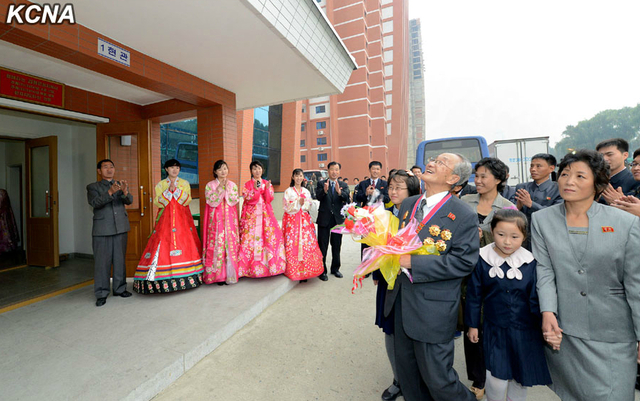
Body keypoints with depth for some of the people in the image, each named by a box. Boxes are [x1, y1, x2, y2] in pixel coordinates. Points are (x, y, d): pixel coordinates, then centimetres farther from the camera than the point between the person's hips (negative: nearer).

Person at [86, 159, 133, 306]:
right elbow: (95, 202, -12)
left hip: (120, 228, 3)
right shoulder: (93, 187, 6)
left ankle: (120, 288, 20)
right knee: (102, 261, 0)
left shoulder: (120, 185, 13)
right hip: (102, 229, -2)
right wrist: (110, 192, -28)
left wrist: (125, 191, -26)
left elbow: (129, 201, -4)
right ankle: (101, 294, 10)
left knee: (120, 259, 9)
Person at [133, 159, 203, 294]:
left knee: (184, 242, -5)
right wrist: (168, 190, -11)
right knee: (163, 243, -9)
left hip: (182, 218, 0)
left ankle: (184, 275, 4)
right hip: (165, 219, 0)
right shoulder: (160, 185, 10)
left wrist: (176, 189, -13)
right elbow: (157, 202, -1)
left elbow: (187, 200, -2)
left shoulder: (185, 183, 10)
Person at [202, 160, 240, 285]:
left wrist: (227, 189, -9)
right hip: (216, 218, -2)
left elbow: (235, 201, 0)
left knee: (230, 243, 0)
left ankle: (230, 274, 11)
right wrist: (219, 189, -12)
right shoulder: (210, 185, 5)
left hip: (229, 218, 2)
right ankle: (217, 275, 7)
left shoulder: (232, 185, 11)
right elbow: (211, 201, -7)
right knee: (216, 244, -4)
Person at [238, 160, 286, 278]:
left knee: (270, 234, -5)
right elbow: (248, 199, -6)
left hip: (265, 214, 2)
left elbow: (269, 199, 2)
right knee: (251, 237, -7)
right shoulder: (247, 184, 6)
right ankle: (251, 267, 3)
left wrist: (267, 189, -13)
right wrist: (255, 189, -18)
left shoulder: (267, 183, 12)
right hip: (251, 214, -2)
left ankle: (269, 264, 7)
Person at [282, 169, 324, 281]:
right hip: (292, 220, -3)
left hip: (305, 220, 3)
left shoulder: (306, 191, 15)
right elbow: (286, 207, -3)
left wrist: (303, 203, -9)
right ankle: (294, 271, 6)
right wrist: (298, 203, -13)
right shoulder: (288, 191, 4)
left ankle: (304, 271, 6)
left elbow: (309, 205, 10)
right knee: (292, 245, -6)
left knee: (307, 243, -4)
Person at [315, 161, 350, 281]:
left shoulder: (343, 185, 6)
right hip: (324, 218, -2)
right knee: (322, 246, 4)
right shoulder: (321, 184, 2)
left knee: (336, 246, 14)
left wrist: (339, 192, -34)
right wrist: (325, 190, -37)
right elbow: (319, 197, -16)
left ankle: (335, 268, 30)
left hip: (338, 219, 2)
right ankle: (322, 270, 16)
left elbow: (347, 198, -13)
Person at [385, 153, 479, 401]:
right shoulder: (408, 205, 7)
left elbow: (463, 261, -17)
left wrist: (413, 262, -22)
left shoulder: (463, 216, -11)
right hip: (401, 301, 6)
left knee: (437, 379, 10)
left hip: (433, 310, -5)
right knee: (406, 371, 22)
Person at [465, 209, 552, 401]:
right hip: (495, 329, -1)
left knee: (521, 378, 18)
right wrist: (472, 324, 2)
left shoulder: (530, 262, -8)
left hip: (525, 330, 2)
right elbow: (474, 295, -2)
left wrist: (545, 326, -2)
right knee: (497, 380, 0)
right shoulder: (482, 259, -11)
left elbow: (535, 298, 0)